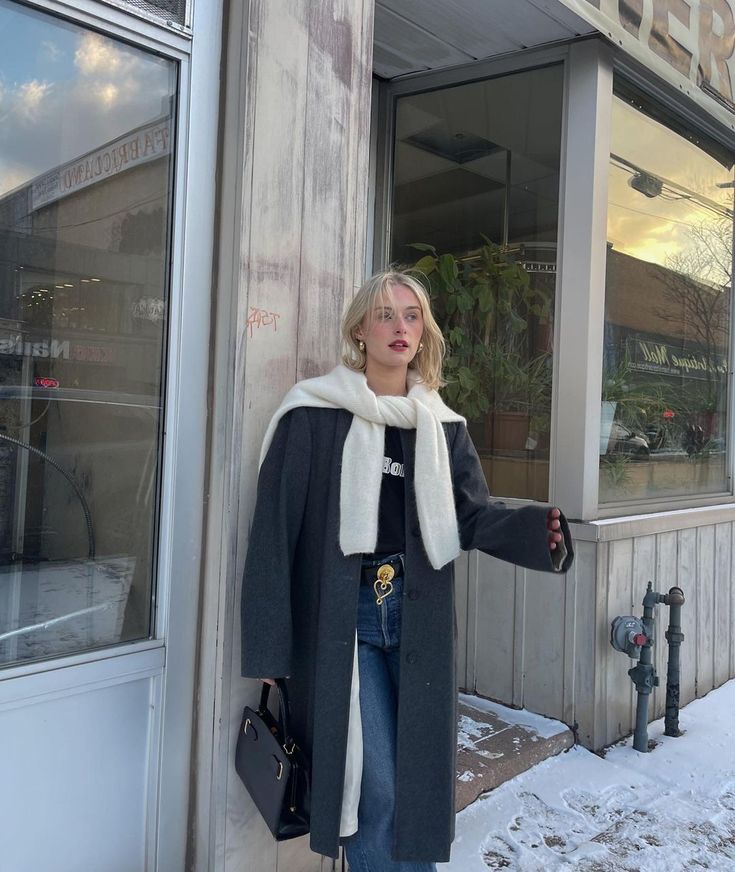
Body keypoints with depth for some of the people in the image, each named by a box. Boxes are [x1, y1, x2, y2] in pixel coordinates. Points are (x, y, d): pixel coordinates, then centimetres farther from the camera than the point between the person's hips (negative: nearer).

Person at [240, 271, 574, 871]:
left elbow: (474, 517, 0)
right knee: (372, 788, -1)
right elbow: (275, 531, -7)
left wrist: (540, 529, -21)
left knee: (421, 782, 12)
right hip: (339, 618, -3)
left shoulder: (443, 427, 8)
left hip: (418, 620, 4)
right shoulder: (314, 415, -5)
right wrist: (268, 646, -8)